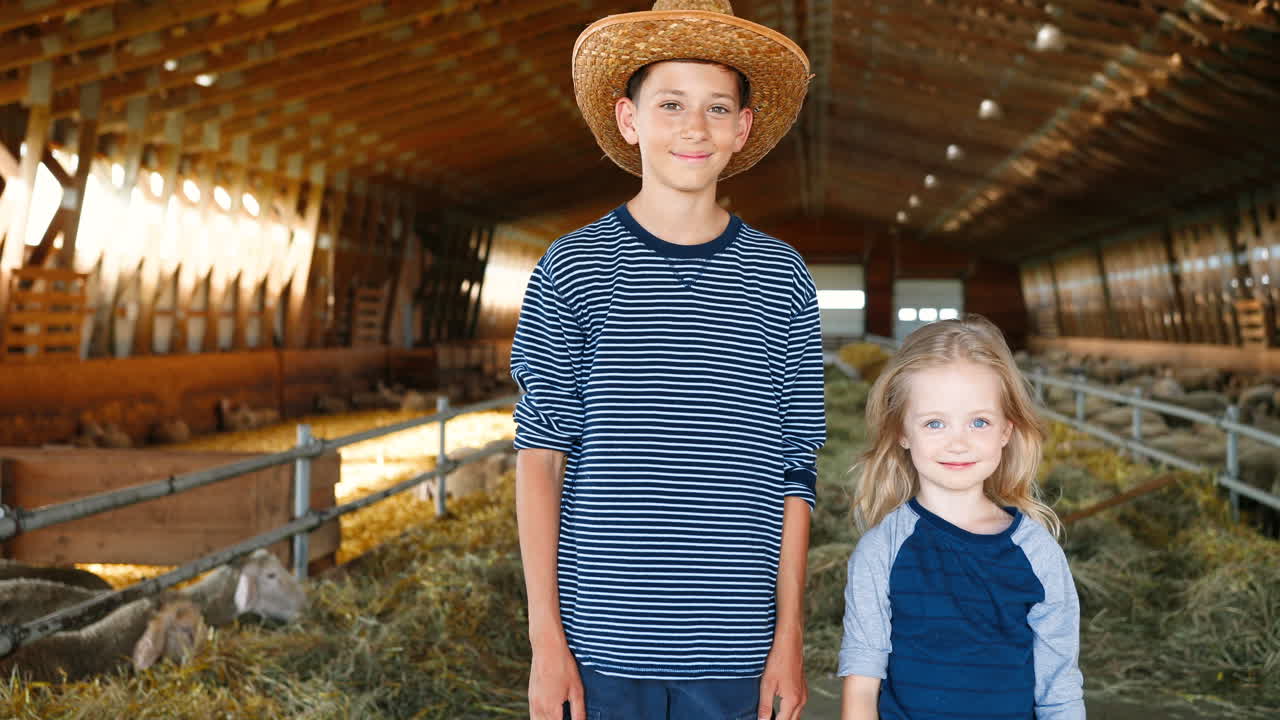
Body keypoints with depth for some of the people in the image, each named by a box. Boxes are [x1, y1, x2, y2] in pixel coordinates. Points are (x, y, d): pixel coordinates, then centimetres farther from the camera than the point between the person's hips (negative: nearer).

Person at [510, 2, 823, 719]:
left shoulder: (781, 279, 3)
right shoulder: (573, 268, 0)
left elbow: (793, 472, 5)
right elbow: (540, 456, -1)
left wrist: (790, 633, 3)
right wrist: (546, 634, -5)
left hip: (732, 648, 1)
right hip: (602, 642, -1)